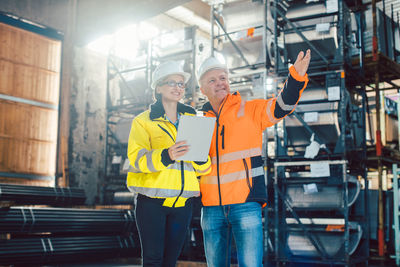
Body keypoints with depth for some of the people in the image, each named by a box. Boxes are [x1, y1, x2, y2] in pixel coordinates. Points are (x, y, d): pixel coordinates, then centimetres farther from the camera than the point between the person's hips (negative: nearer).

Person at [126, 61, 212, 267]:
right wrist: (165, 156, -30)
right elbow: (136, 158, -12)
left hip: (182, 202, 4)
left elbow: (203, 168, 12)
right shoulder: (143, 121, 3)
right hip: (152, 201, -3)